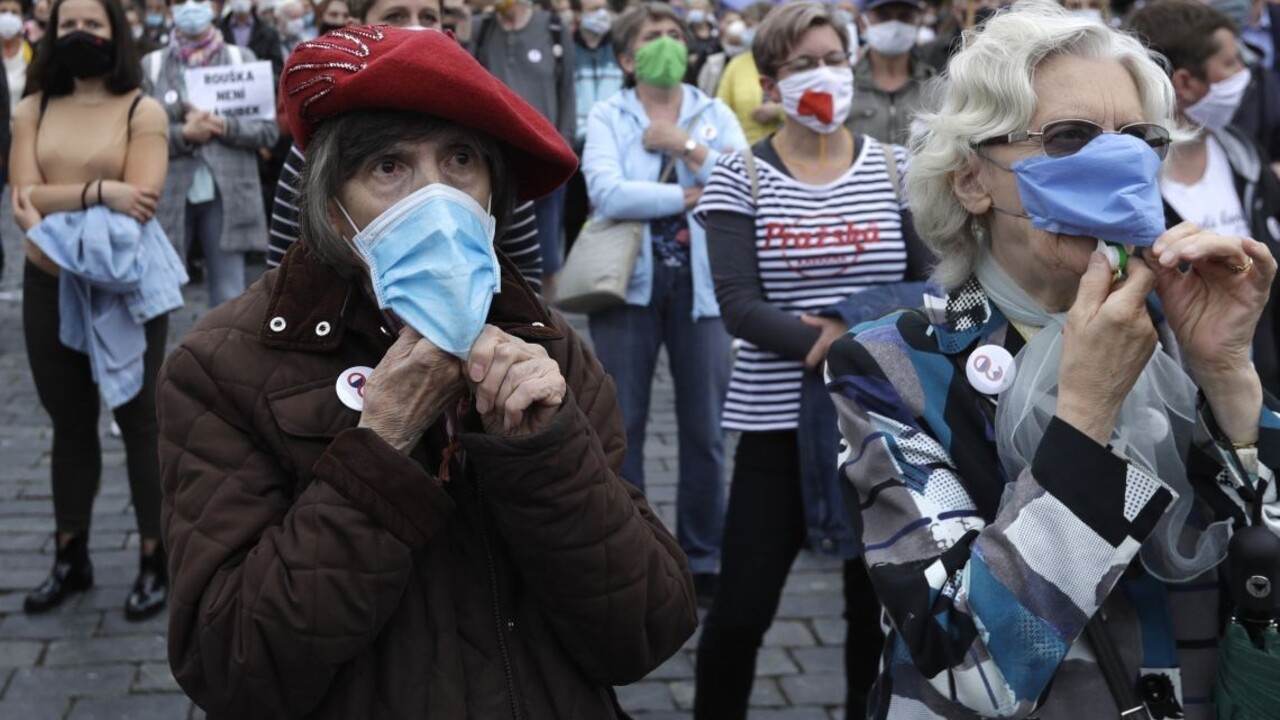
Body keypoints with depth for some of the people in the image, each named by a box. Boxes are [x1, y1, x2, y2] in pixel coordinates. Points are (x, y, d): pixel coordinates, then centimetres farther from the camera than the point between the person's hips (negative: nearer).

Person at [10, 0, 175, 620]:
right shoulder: (32, 111, 4)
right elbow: (23, 200, -8)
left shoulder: (143, 112, -7)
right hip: (49, 286, 4)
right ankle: (71, 558, 27)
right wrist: (98, 192, -21)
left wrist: (53, 202, -18)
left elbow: (139, 202, -19)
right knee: (69, 424, 15)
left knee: (138, 423, 6)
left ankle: (156, 563, 16)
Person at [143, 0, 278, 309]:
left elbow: (269, 128, 2)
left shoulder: (242, 59, 6)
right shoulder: (151, 65, 4)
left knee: (229, 301, 4)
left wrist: (224, 126, -13)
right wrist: (183, 134, -16)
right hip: (169, 198, 0)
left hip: (227, 197, 0)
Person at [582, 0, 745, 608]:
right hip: (629, 281, -1)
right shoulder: (608, 117, 1)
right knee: (622, 427, 5)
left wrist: (687, 147, -10)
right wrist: (690, 198, -13)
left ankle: (704, 558, 19)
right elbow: (605, 192, -16)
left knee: (704, 430, 6)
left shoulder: (715, 115, 9)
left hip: (701, 284, 2)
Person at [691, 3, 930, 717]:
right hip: (779, 418, -2)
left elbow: (927, 288, 4)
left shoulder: (894, 167, 5)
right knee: (740, 610, 2)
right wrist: (824, 345, -26)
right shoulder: (740, 175, -1)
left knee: (879, 605, 12)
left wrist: (862, 335, -15)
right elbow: (739, 306, -11)